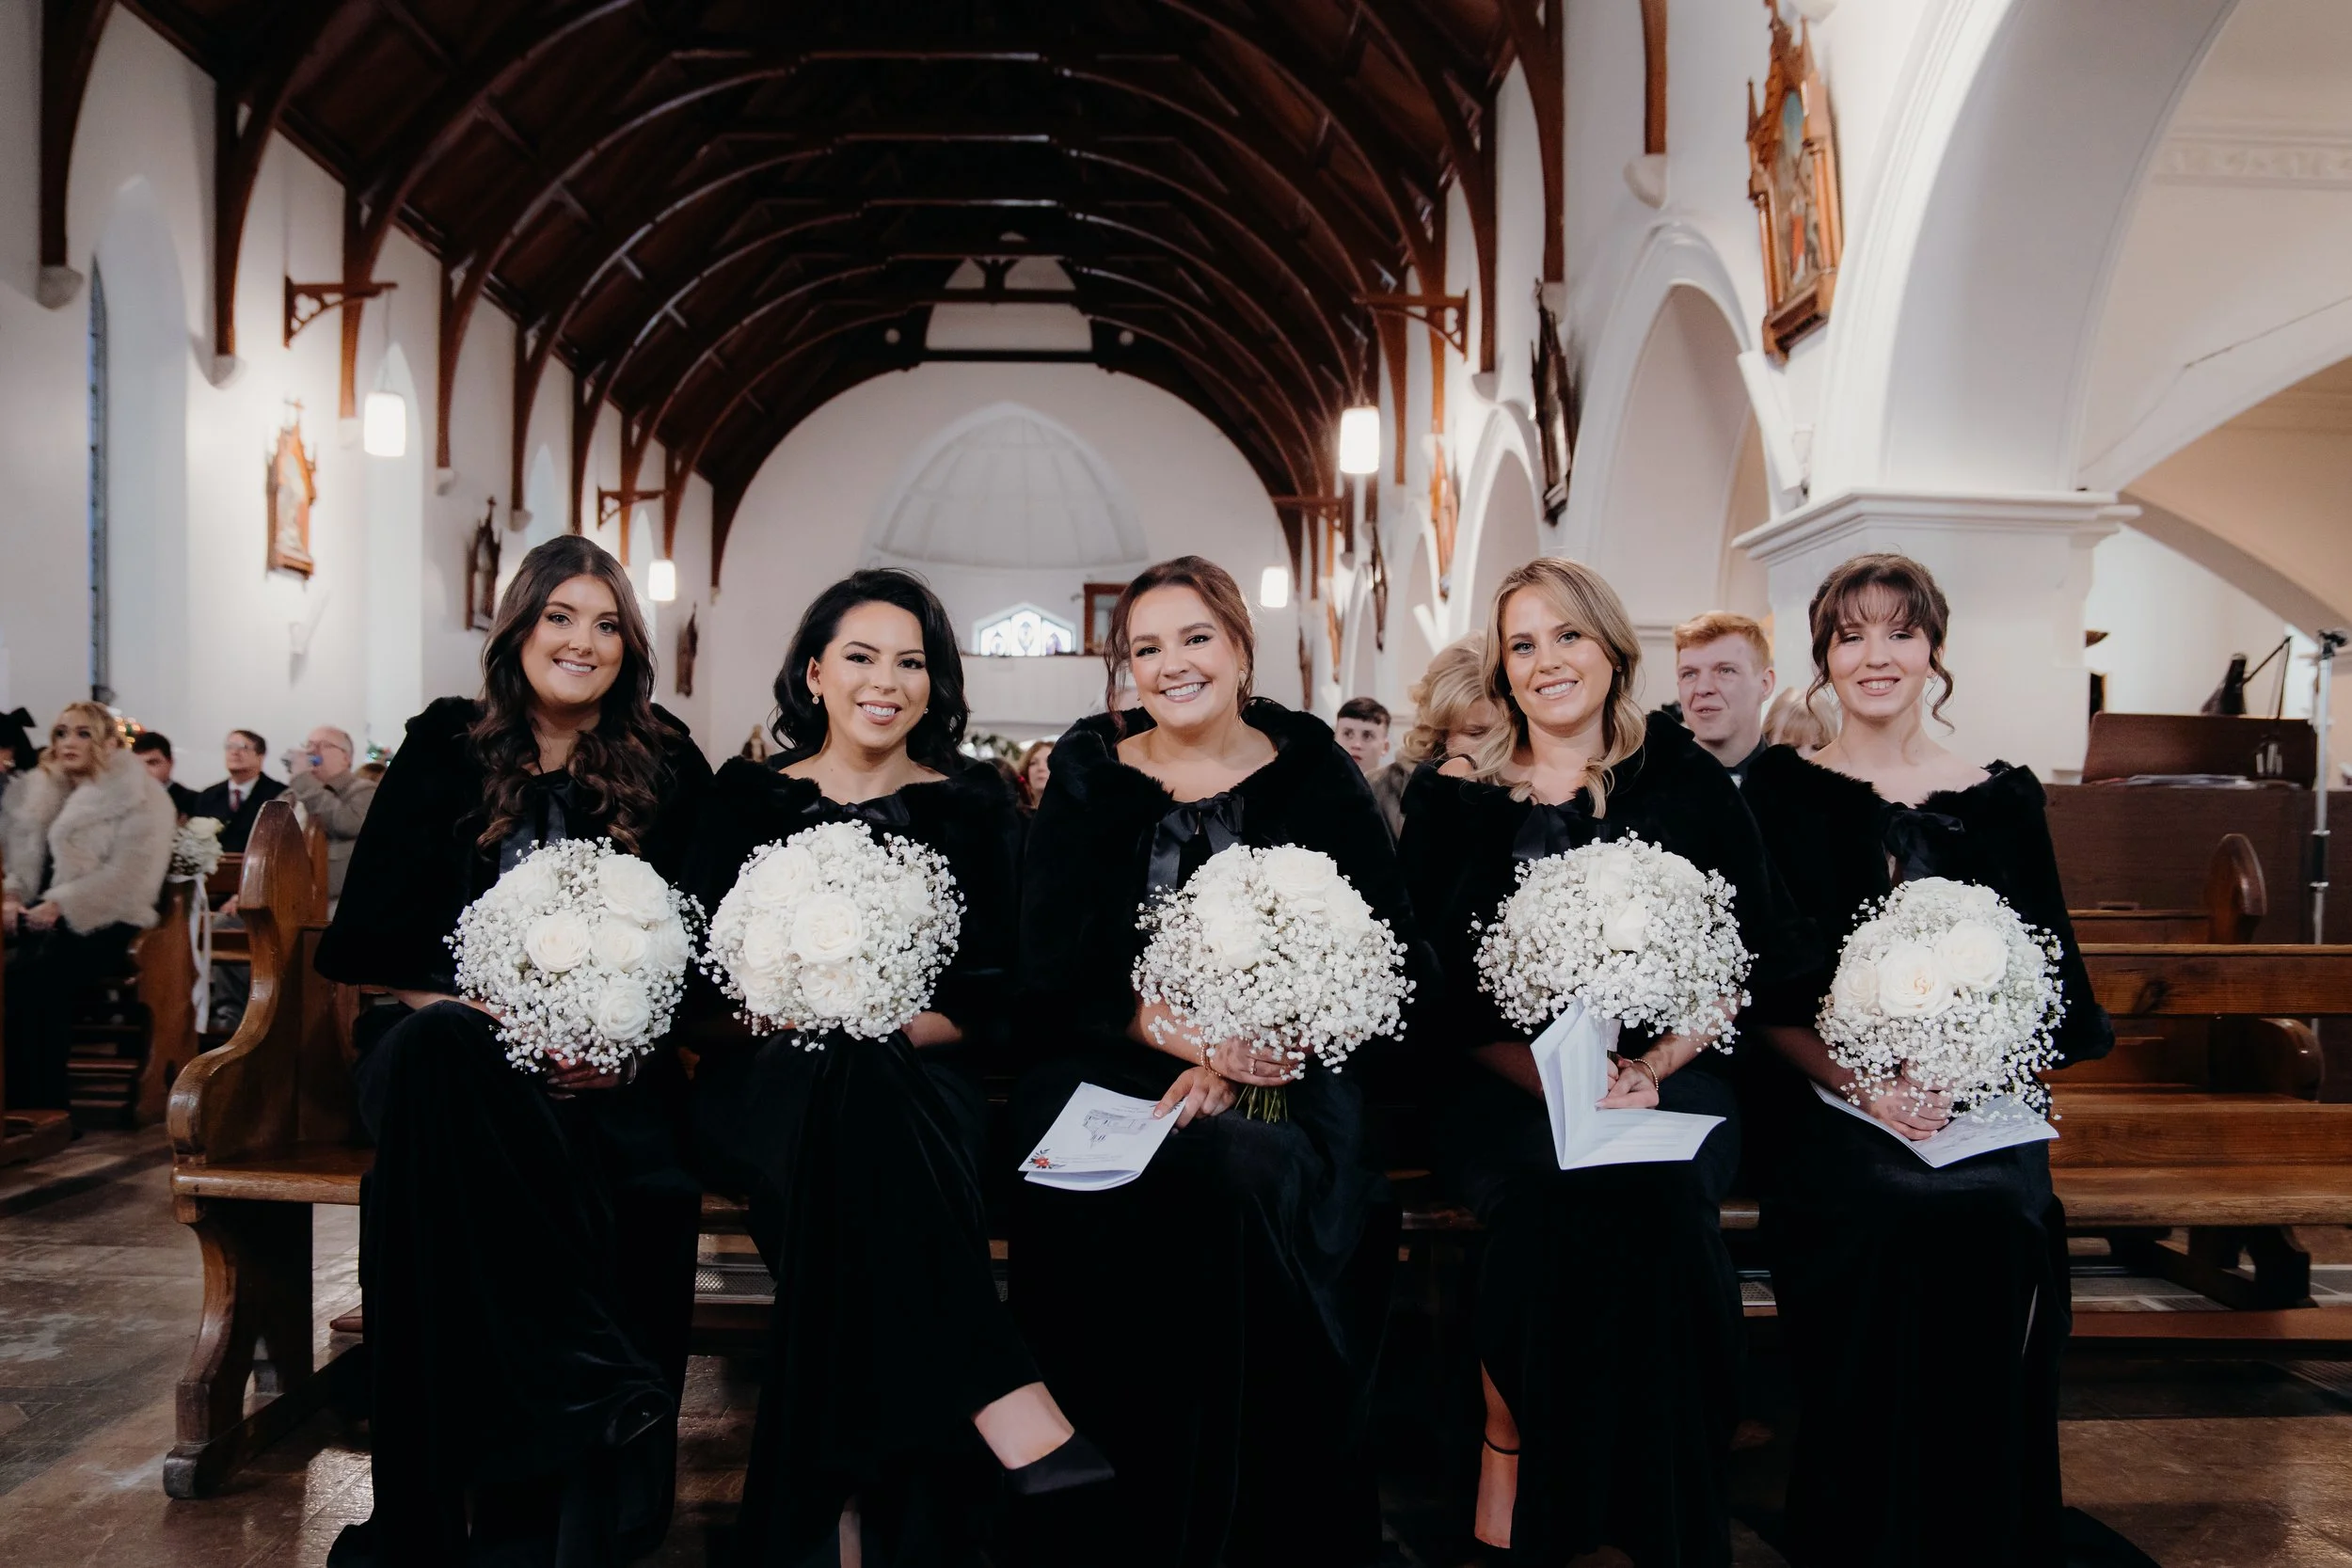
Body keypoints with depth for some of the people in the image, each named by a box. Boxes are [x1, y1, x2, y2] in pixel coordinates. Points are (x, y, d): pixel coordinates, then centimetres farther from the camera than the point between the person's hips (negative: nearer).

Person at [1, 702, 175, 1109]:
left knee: (39, 976, -33)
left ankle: (43, 1107, -28)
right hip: (44, 918, 5)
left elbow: (130, 874, -13)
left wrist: (60, 905, -18)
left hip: (102, 924, -5)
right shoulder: (41, 790, 19)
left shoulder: (140, 798, -2)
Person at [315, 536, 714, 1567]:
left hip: (607, 1061, 1)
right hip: (456, 1041, 0)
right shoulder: (445, 751, 8)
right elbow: (376, 941, 3)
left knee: (648, 1183, -32)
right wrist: (497, 1024, -12)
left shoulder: (667, 769, 9)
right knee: (435, 1054, -37)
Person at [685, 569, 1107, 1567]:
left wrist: (893, 1032, -13)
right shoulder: (750, 797, 13)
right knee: (848, 1088, -36)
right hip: (769, 1083, 0)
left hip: (919, 1078, 0)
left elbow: (992, 992, 5)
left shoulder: (970, 804, 12)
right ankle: (1007, 1403, -38)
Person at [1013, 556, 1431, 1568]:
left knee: (1251, 1173, -33)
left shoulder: (1313, 774, 6)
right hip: (1114, 1066, 1)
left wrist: (1239, 1054, -16)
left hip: (1284, 1072, 0)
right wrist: (1173, 1029, -18)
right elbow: (1049, 974, 1)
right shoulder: (1090, 782, 8)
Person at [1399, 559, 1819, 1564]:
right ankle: (1507, 1447, -8)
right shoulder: (1455, 796, 5)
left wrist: (1653, 1065, -11)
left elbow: (1756, 959, 5)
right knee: (1556, 1184, -32)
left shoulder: (1684, 783, 7)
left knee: (1656, 1189, -30)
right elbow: (1442, 987, 1)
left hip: (1670, 1076, 1)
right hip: (1505, 1089, 0)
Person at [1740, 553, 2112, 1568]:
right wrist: (1862, 1079, -14)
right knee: (1880, 1216, -29)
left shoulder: (2003, 799, 13)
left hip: (1981, 1115, 2)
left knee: (1995, 1220, -27)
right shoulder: (1780, 792, 8)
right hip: (1828, 1108, -1)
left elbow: (2048, 989, 9)